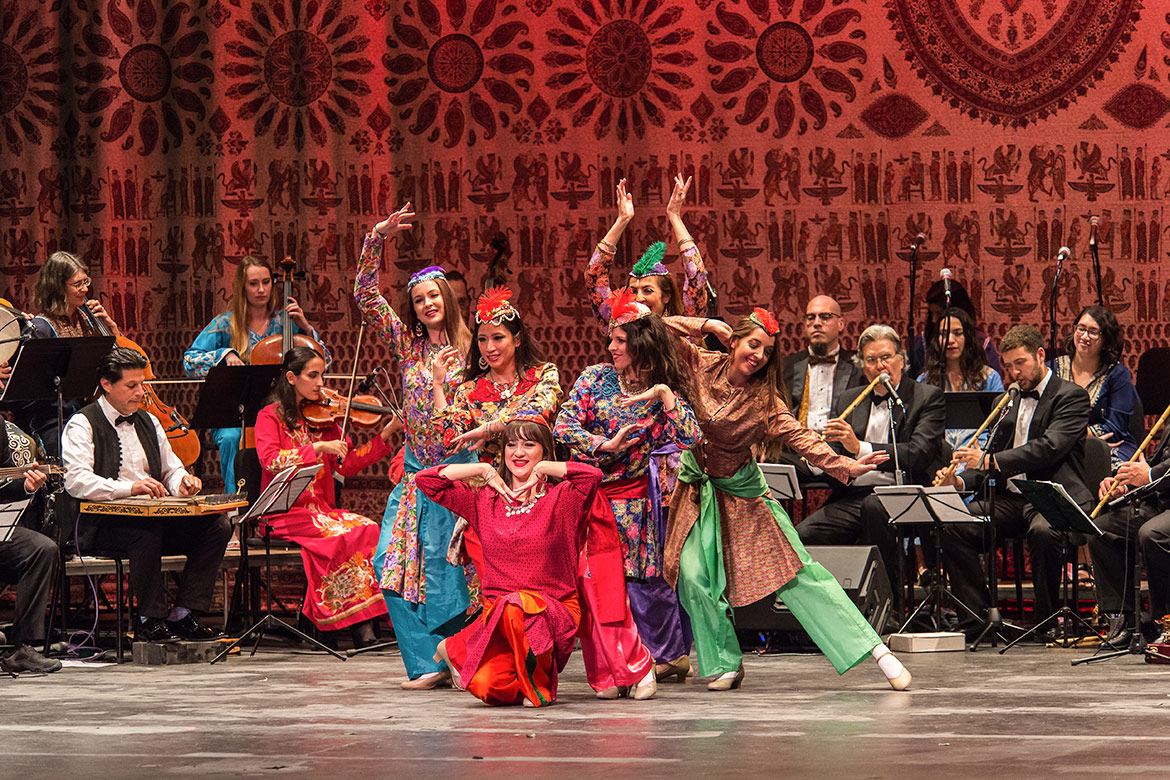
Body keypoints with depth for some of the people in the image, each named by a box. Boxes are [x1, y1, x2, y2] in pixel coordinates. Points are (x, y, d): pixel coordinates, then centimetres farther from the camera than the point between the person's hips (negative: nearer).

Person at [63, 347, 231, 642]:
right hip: (105, 522, -6)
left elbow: (171, 470, 24)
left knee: (217, 526, -18)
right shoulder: (82, 425, -1)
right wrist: (129, 488, -31)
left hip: (156, 517, 7)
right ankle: (151, 620, -24)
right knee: (146, 531, -39)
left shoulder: (149, 422, 22)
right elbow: (76, 481, -16)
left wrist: (182, 483, -3)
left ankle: (183, 614, -13)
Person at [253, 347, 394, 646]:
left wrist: (385, 434, 3)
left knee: (368, 529, -24)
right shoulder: (271, 417, 2)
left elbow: (346, 464, 9)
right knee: (343, 534, -31)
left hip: (321, 509, 5)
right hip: (285, 512, -5)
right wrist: (318, 448, -22)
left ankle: (363, 621, -28)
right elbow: (271, 460, -17)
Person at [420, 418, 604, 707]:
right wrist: (484, 470, 4)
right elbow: (427, 479, 7)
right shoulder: (484, 501, 10)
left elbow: (592, 474, -20)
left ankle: (539, 684, -10)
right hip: (497, 615, 2)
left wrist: (541, 469, -7)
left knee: (516, 606, -37)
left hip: (555, 613, -2)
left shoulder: (561, 498, 1)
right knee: (486, 685, -26)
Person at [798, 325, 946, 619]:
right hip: (851, 499, 4)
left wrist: (860, 448, -23)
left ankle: (890, 612, -27)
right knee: (802, 537, -25)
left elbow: (918, 455, -11)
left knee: (874, 505, -39)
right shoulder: (848, 401, 20)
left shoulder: (928, 397, 5)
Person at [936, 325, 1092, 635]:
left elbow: (1050, 447, -18)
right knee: (952, 527, -18)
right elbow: (992, 455, 21)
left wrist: (989, 461, -25)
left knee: (1043, 531, -39)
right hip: (1010, 498, 6)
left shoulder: (1071, 396, -2)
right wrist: (961, 481, -2)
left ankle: (1047, 618, -20)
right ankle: (979, 617, -13)